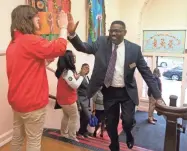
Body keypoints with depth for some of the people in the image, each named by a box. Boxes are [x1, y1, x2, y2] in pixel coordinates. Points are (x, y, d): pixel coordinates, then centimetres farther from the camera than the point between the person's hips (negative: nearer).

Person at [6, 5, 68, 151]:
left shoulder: (13, 43, 11)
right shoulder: (30, 41, -19)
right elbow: (60, 47, -24)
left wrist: (45, 60, 9)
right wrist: (63, 27, -10)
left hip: (17, 99, 9)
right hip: (32, 101, -9)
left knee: (17, 137, 23)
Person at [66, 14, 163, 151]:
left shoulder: (134, 49, -7)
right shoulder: (102, 42, -4)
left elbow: (146, 72, -5)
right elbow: (84, 47, -15)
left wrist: (157, 96, -8)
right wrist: (72, 33, -35)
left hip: (127, 92, -1)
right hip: (109, 92, 1)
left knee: (128, 121, -9)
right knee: (111, 124, 12)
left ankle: (128, 134, 30)